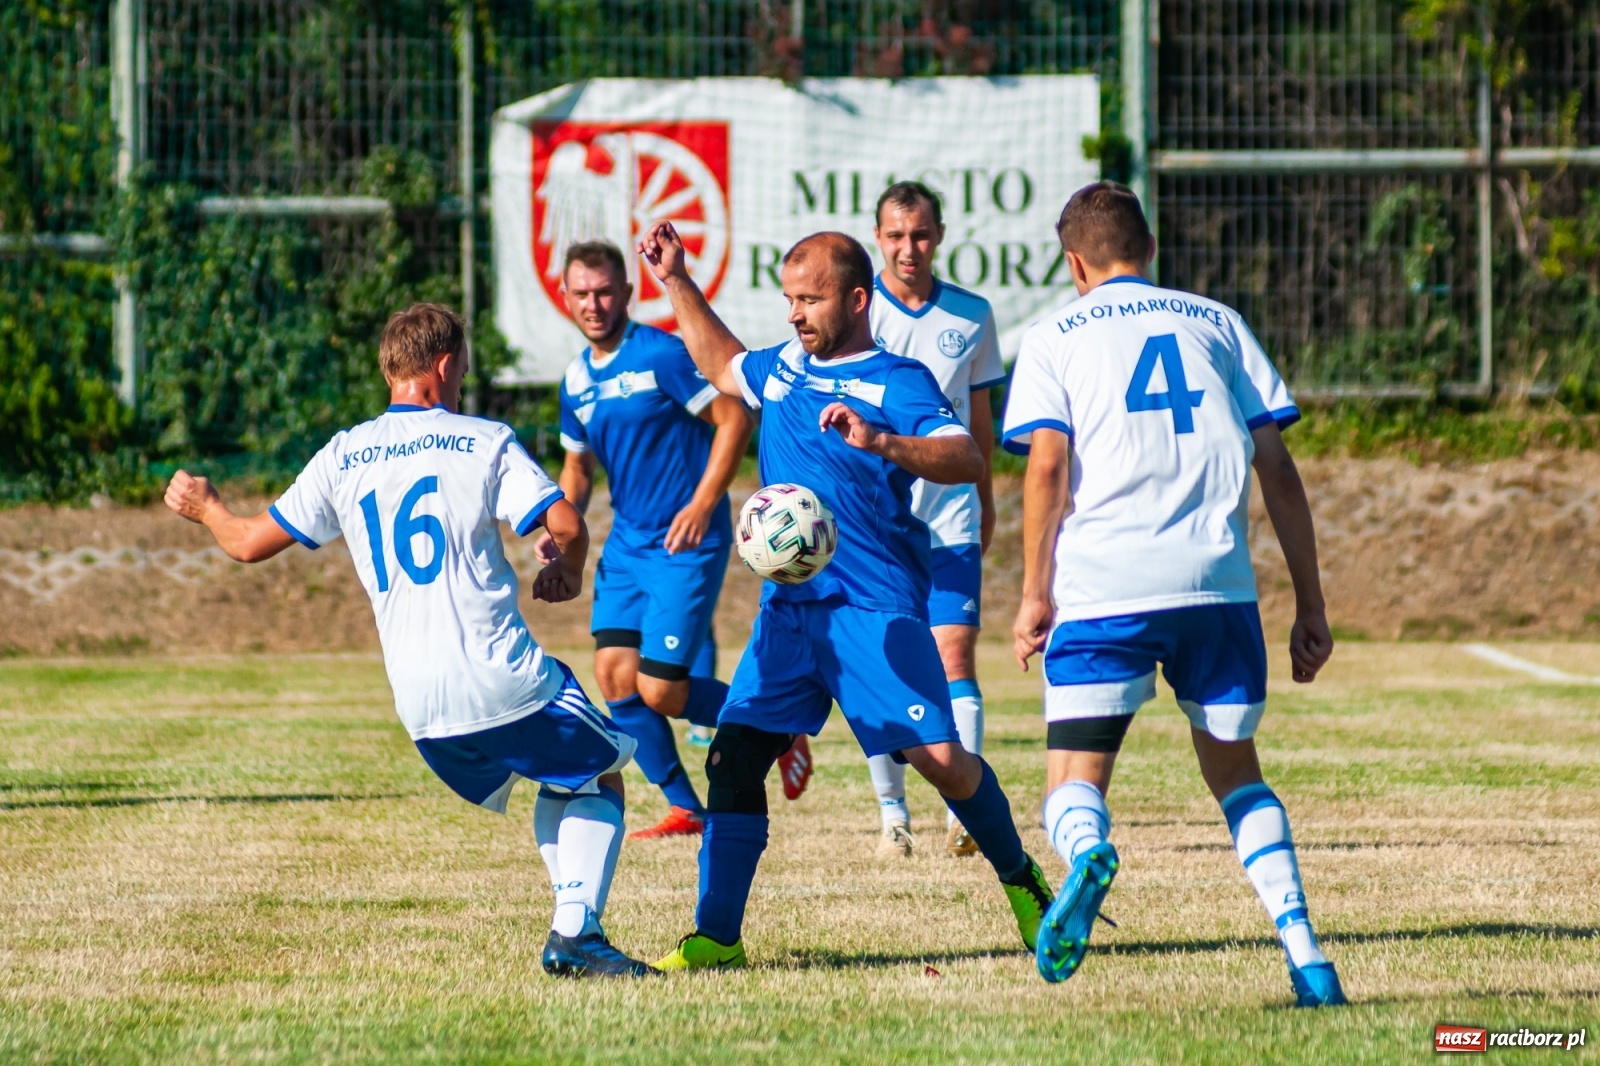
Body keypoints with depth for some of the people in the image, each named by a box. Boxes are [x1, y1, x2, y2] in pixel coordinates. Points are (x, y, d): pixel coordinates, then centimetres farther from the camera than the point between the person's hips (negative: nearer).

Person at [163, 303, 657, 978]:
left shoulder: (342, 459, 9)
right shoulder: (483, 442, -1)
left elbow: (251, 543, 13)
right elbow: (567, 524, -10)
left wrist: (205, 507, 34)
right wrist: (567, 570, 13)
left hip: (420, 709, 4)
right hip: (505, 681, -4)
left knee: (556, 792, 28)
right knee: (600, 782, 16)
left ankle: (572, 931, 16)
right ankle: (576, 930, -4)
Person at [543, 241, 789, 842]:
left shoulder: (660, 355, -13)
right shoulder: (576, 380, 10)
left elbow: (733, 419, -14)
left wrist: (701, 506, -20)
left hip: (685, 544, -7)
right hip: (627, 542, 7)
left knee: (660, 691, -11)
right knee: (615, 675, -4)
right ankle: (685, 810, 8)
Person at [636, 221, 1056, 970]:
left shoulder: (896, 381, -5)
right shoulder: (782, 369, 15)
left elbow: (968, 459, -20)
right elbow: (721, 365, 39)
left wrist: (879, 441, -34)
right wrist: (676, 282, 33)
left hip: (876, 606, -6)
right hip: (790, 606, 6)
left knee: (940, 759, -9)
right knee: (735, 753, -6)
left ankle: (1021, 881, 17)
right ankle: (715, 935, -2)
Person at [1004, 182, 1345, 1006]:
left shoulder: (1054, 339, 12)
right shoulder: (1216, 324, 18)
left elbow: (1048, 465, -3)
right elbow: (1277, 469, 13)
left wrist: (1034, 592, 0)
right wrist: (1309, 604, 15)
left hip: (1102, 590, -2)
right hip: (1217, 585, 2)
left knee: (1076, 779, 1)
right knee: (1234, 770, 18)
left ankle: (1086, 853, -36)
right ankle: (1302, 949, 1)